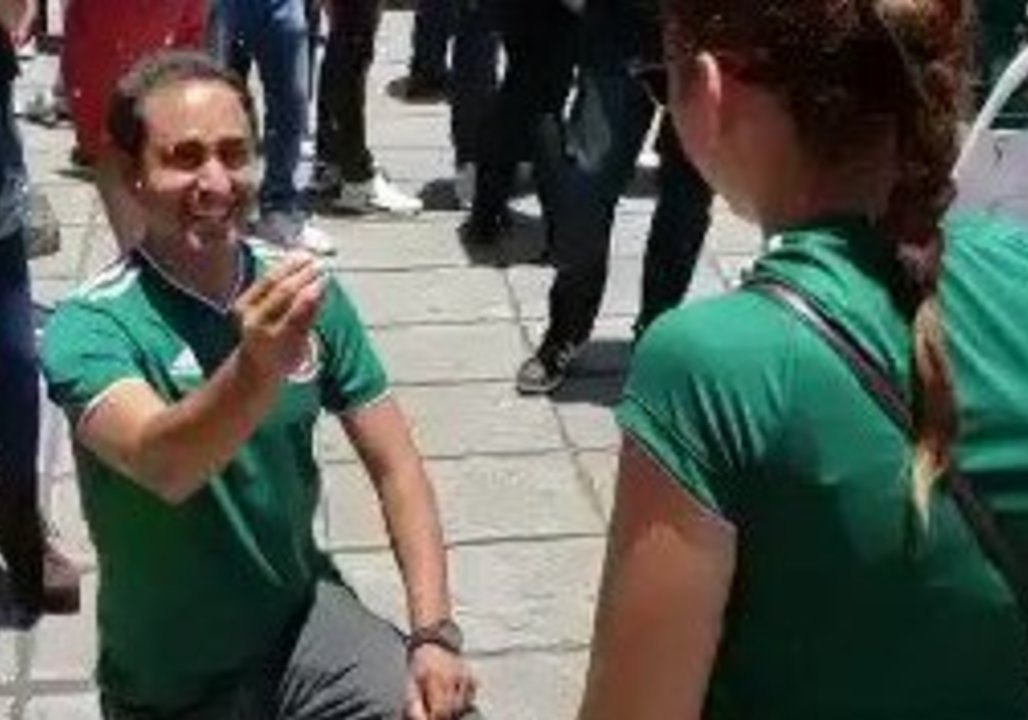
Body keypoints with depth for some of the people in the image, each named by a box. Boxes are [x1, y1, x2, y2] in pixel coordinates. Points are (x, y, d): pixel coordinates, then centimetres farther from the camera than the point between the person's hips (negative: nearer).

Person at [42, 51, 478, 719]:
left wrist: (435, 631, -15)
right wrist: (256, 369, -58)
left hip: (304, 614, 3)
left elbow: (394, 466, -3)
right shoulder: (91, 327, -19)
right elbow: (162, 468, -39)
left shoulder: (301, 291, -6)